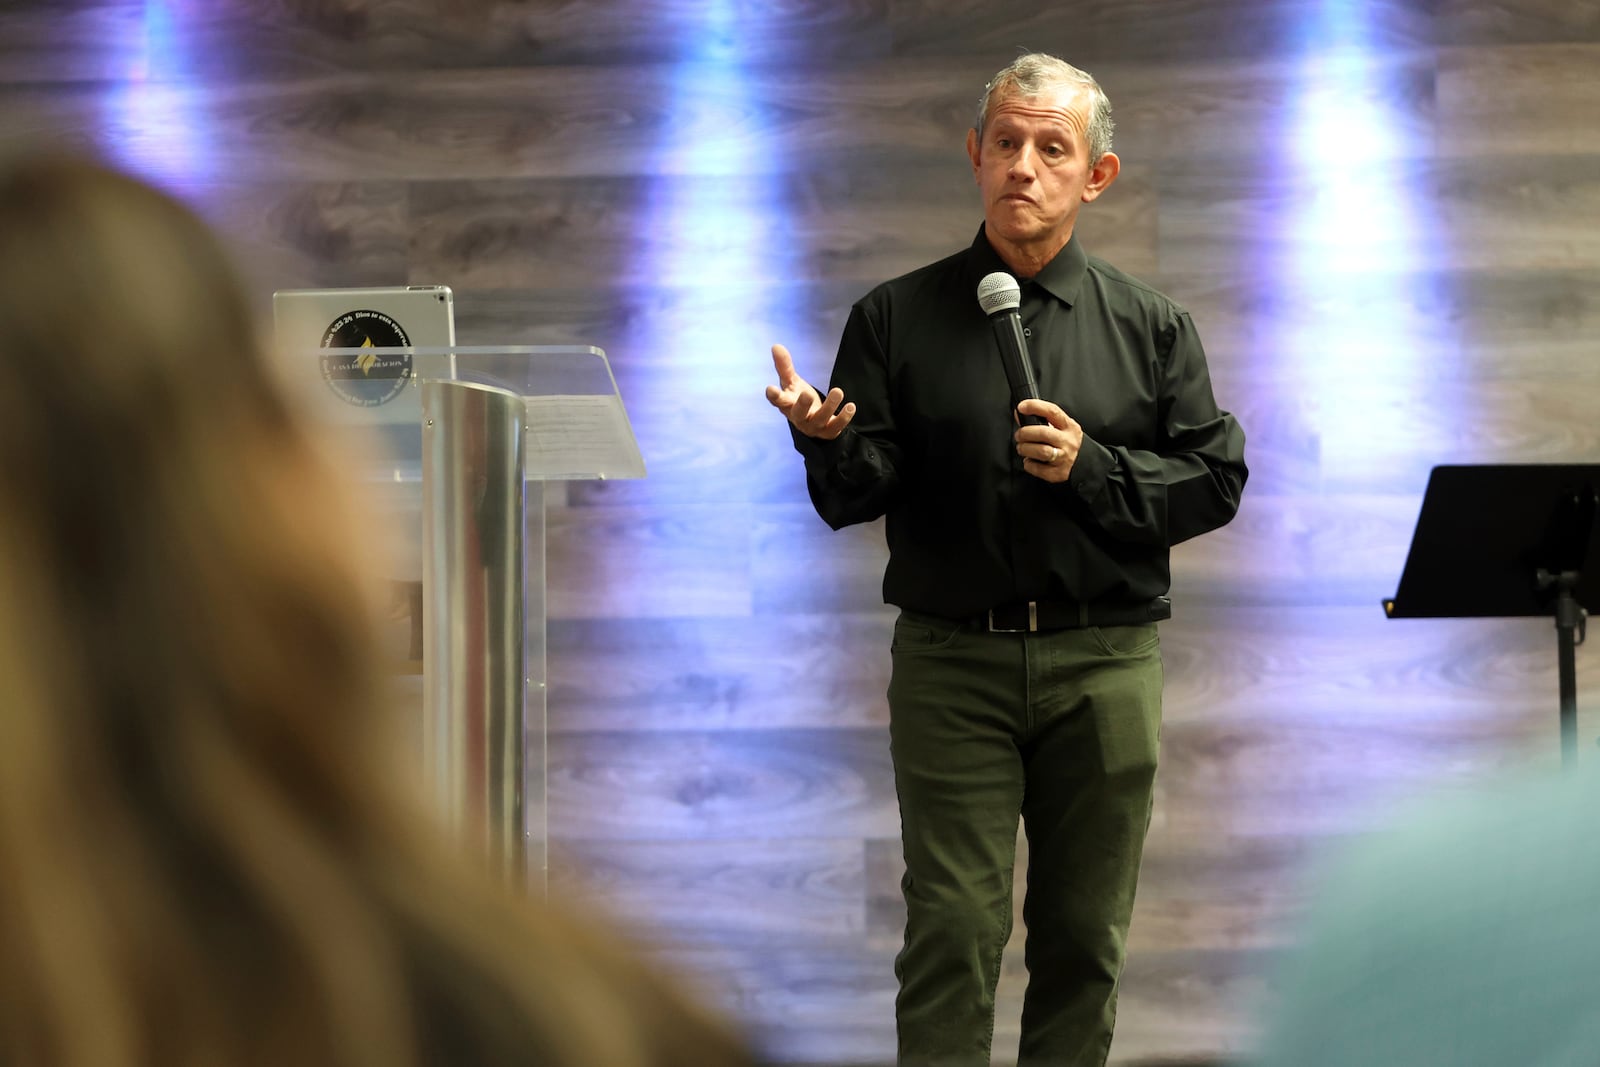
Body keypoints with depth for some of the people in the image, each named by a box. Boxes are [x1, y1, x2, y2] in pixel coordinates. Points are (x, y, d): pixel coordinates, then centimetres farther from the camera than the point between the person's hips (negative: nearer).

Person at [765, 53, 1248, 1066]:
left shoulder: (1151, 326, 9)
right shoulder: (898, 317, 6)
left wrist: (1090, 469, -11)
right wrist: (830, 440, -22)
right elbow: (855, 498, 0)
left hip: (1105, 662, 1)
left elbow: (1216, 481, 3)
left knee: (1085, 935, 5)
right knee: (952, 931, -6)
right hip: (952, 659, -1)